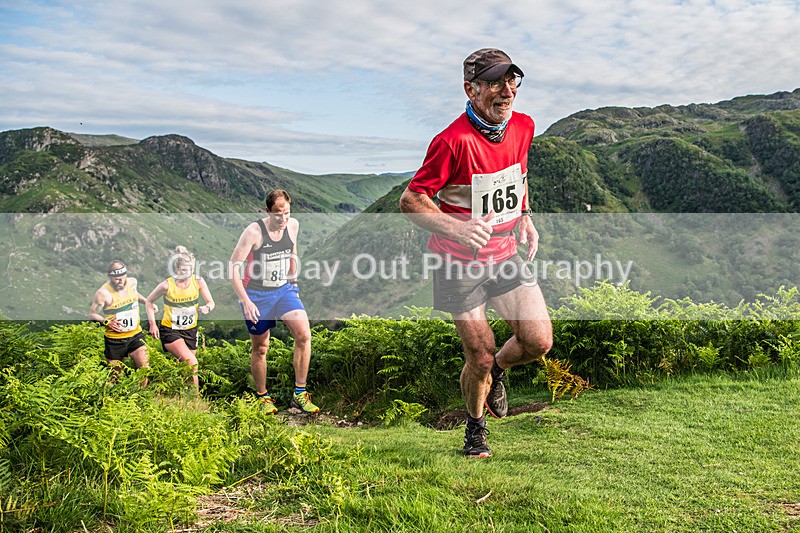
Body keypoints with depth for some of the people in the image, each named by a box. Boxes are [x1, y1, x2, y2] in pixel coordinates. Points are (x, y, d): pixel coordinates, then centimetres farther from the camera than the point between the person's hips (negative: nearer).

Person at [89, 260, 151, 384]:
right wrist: (107, 322, -21)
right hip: (114, 340, -3)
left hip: (135, 335, 3)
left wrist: (146, 301, 9)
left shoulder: (132, 282, -1)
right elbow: (92, 315, -6)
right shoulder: (103, 293, -16)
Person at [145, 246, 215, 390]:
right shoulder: (167, 285, -17)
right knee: (192, 364, -21)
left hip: (190, 330, 4)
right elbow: (149, 301, 0)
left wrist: (207, 308, -26)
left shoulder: (198, 281, -9)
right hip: (170, 330, -4)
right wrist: (152, 323, -7)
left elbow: (211, 302, -3)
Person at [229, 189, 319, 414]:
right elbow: (233, 266, -16)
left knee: (304, 334, -16)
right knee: (260, 348, 7)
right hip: (257, 294, -4)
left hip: (284, 290, 4)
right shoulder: (254, 232, -18)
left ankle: (299, 395, -6)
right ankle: (263, 397, 28)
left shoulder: (293, 225, -2)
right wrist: (245, 301, -22)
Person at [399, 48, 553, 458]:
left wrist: (524, 217, 7)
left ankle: (497, 371, 29)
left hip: (507, 255, 5)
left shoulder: (523, 126, -2)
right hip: (460, 265, -5)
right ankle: (475, 426, 31)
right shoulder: (454, 141, -23)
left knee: (539, 342, -6)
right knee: (479, 358, 0)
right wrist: (456, 228, -35)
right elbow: (410, 201, -20)